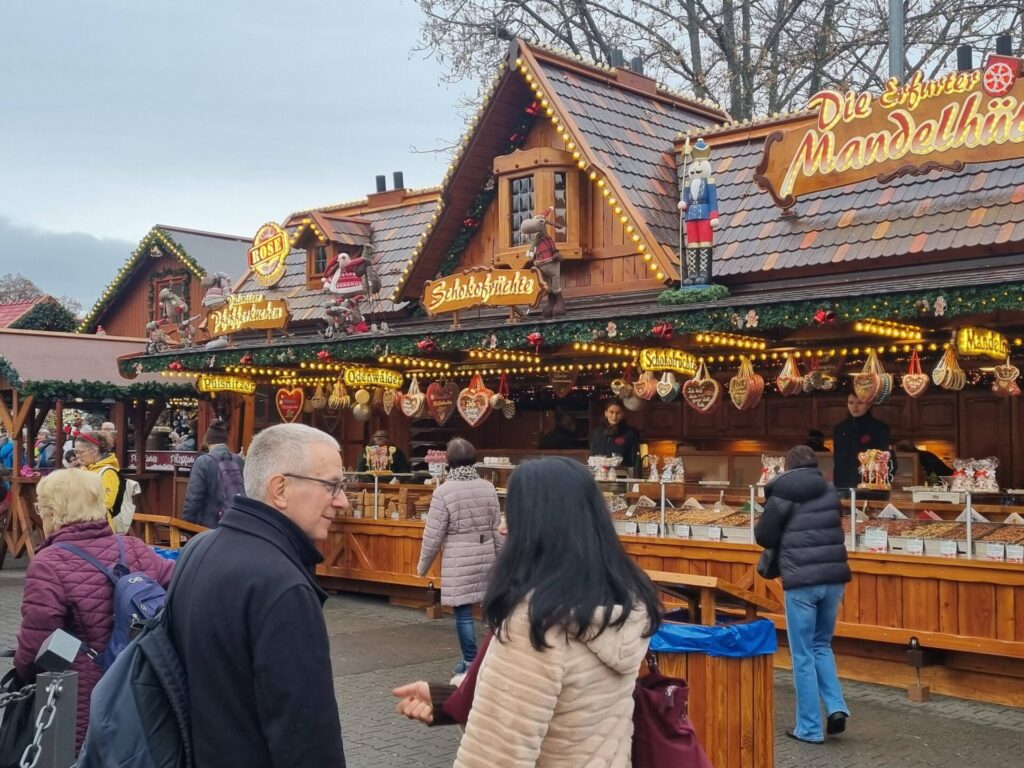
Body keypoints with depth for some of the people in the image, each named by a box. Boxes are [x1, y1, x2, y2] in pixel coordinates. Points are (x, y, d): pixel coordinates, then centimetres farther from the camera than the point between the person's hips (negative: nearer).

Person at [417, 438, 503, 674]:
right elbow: (496, 529, 7)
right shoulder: (488, 488, 2)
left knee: (463, 611, 4)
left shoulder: (443, 491, -10)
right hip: (486, 556, 5)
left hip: (459, 559, -4)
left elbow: (434, 534, -7)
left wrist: (423, 564, 5)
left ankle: (470, 663, 10)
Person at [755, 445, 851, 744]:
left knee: (803, 655, 5)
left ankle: (809, 728, 9)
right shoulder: (830, 491, 9)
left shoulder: (782, 494, -4)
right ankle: (836, 707, 7)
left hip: (801, 581, -4)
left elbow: (764, 536, -1)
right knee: (822, 645, 22)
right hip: (833, 577, 5)